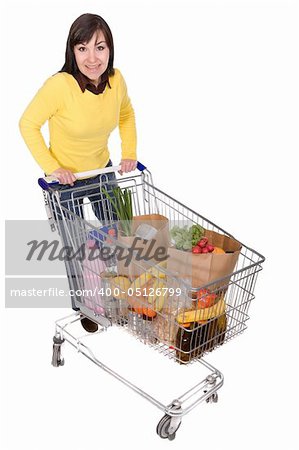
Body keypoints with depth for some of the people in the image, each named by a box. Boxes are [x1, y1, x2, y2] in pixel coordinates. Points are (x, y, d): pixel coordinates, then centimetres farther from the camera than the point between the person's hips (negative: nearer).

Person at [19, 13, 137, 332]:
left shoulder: (116, 80, -14)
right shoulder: (59, 85, -30)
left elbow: (126, 114, 7)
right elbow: (28, 125, -17)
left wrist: (129, 152, -2)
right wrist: (52, 167, -20)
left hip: (103, 172, 5)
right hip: (66, 179, -4)